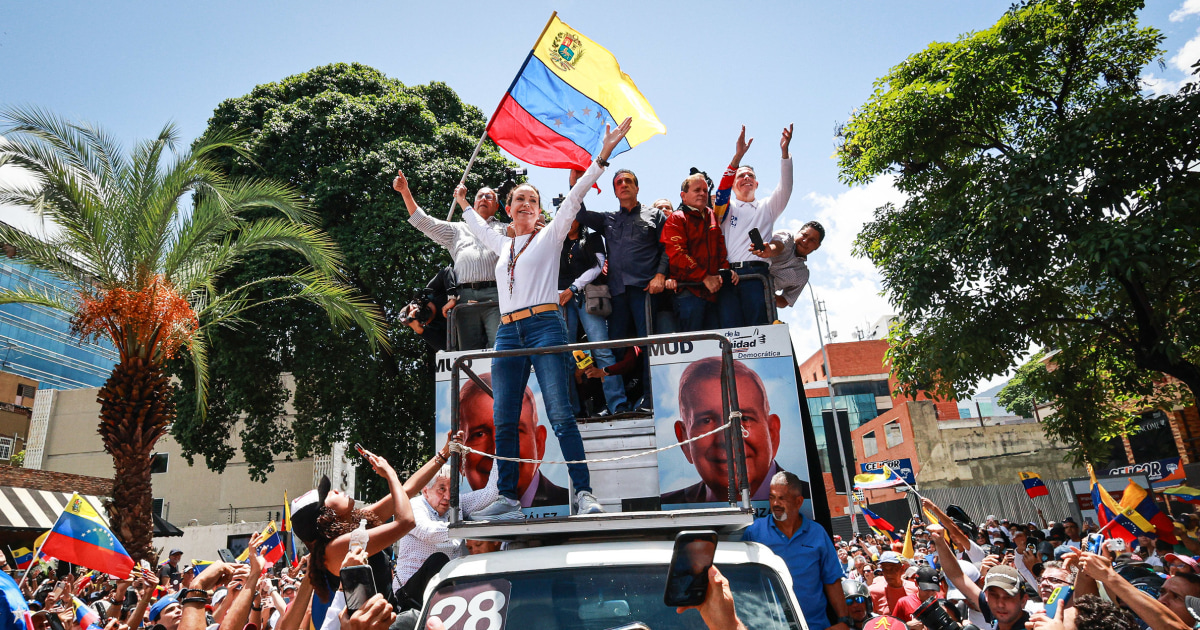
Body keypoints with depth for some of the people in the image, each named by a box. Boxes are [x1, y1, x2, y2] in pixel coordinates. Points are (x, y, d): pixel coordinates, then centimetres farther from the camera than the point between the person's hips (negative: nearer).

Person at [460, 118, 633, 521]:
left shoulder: (551, 236, 10)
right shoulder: (502, 244, 24)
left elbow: (575, 197, 3)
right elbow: (480, 228, 45)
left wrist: (602, 157, -1)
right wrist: (465, 204, 58)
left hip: (545, 327, -5)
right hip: (508, 334, 5)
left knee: (560, 415, -12)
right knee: (503, 421, 1)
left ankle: (584, 493, -9)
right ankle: (508, 499, 9)